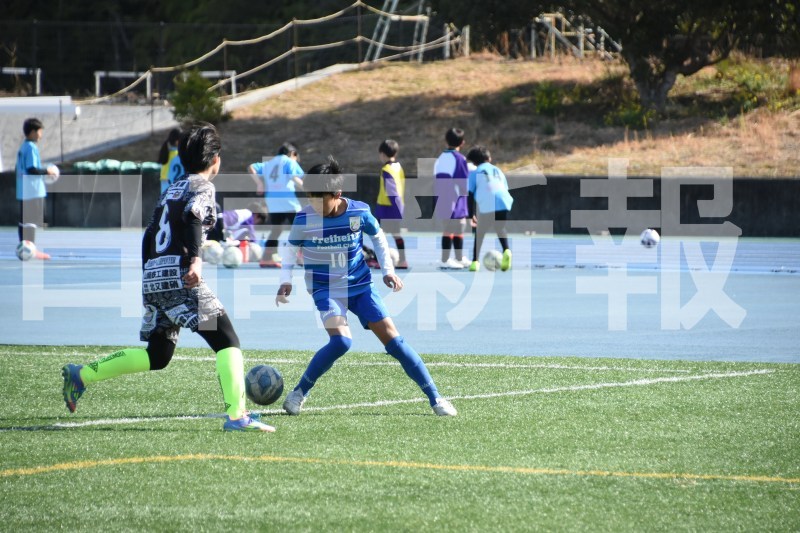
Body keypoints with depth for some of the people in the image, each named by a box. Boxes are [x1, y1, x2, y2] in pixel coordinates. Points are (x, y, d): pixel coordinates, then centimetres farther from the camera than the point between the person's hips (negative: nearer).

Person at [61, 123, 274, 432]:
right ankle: (237, 416, -21)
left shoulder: (171, 190, 24)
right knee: (227, 341, -8)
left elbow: (150, 235, 26)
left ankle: (81, 375, 20)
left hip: (152, 278, 8)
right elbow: (193, 217, -19)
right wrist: (196, 259, -32)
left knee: (157, 356, 20)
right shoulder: (201, 186, 1)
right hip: (179, 276, -8)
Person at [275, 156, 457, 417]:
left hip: (360, 285, 2)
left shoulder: (359, 212, -12)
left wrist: (387, 270, 1)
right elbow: (291, 250, 3)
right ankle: (299, 393, -11)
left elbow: (378, 237, 8)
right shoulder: (304, 219, -14)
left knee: (393, 339, -5)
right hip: (326, 289, -2)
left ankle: (435, 398, 2)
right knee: (341, 340, -27)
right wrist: (286, 281, -11)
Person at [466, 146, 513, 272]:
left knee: (479, 233, 14)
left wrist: (471, 215, 14)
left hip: (486, 206, -3)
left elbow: (470, 195, 10)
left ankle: (475, 261, 3)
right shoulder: (498, 171, 27)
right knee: (500, 229, 25)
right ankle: (506, 250, -1)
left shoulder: (474, 173, 15)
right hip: (504, 204, 3)